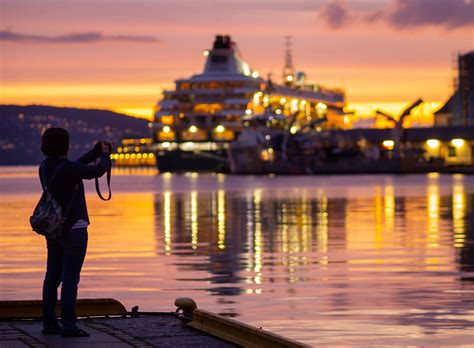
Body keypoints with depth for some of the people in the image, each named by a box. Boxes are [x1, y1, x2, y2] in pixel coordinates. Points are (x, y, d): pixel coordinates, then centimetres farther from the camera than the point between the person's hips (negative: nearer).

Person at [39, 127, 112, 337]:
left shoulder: (45, 167, 5)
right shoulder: (67, 168, -20)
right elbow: (98, 171, -14)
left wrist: (95, 153, 18)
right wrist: (104, 155, 5)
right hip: (73, 229, -8)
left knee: (52, 277, 11)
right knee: (70, 278, -5)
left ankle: (49, 324, 13)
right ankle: (68, 326, -6)